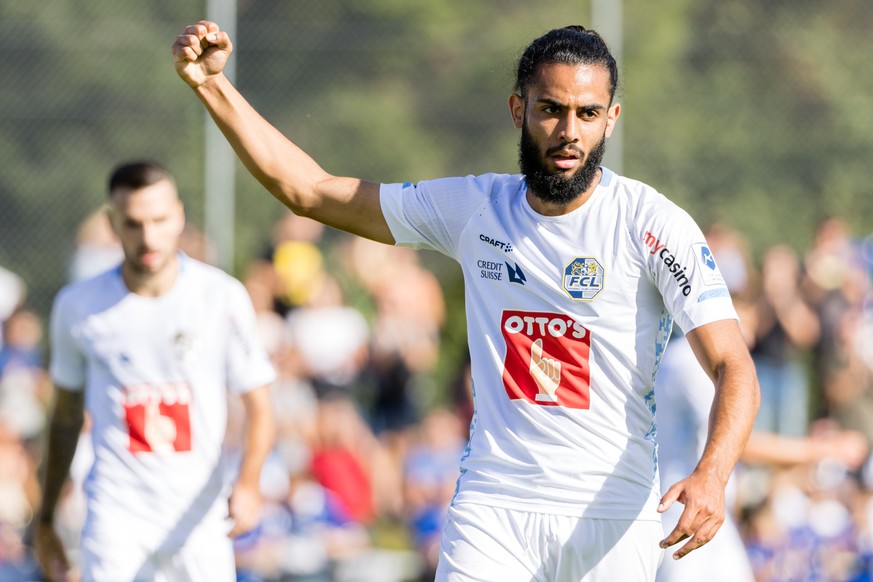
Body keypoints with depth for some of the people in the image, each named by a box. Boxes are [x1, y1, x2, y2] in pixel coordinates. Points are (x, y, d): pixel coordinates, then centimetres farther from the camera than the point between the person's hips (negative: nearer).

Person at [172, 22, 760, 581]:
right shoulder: (474, 208, 4)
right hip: (493, 512, 2)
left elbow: (735, 368, -15)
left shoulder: (652, 223, -8)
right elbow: (310, 191, 11)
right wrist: (211, 84, 3)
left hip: (615, 523, -2)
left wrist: (711, 475, -34)